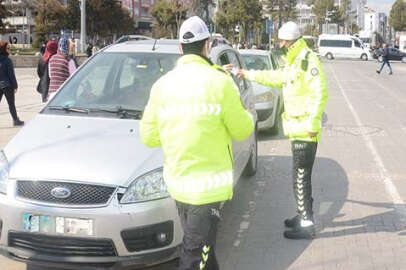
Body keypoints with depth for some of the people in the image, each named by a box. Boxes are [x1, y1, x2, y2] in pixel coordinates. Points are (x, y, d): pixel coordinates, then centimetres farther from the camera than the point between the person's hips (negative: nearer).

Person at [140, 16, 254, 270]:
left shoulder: (162, 84, 2)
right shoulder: (219, 81, -12)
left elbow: (148, 135, 5)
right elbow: (242, 130, -5)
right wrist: (248, 116, 17)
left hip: (177, 180, 6)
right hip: (208, 184, -6)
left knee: (201, 242, 24)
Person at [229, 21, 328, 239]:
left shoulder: (308, 60, -14)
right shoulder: (293, 63, 17)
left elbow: (320, 93, -22)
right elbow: (274, 77, 33)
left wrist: (312, 121, -26)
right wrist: (249, 74, 37)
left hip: (304, 131, -10)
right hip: (297, 130, 10)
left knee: (301, 178, -7)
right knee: (301, 176, 17)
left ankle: (307, 226, -2)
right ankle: (303, 216, 28)